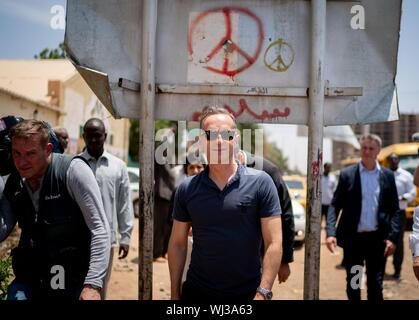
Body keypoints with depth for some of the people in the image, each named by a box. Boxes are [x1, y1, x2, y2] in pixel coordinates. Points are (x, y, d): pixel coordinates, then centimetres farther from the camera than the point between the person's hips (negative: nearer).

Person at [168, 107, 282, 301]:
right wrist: (174, 293, 2)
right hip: (196, 292, 2)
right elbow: (177, 244, 5)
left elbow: (273, 243, -10)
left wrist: (263, 292, -17)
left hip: (247, 293, -2)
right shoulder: (187, 189, 0)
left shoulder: (260, 183, -8)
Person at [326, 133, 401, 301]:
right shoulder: (347, 174, 0)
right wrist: (331, 233, -16)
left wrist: (392, 237, -6)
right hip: (353, 238, 0)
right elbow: (335, 205, -3)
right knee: (352, 284, 10)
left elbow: (394, 210, 4)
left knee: (375, 285, 5)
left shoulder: (387, 176, 4)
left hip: (377, 239, 0)